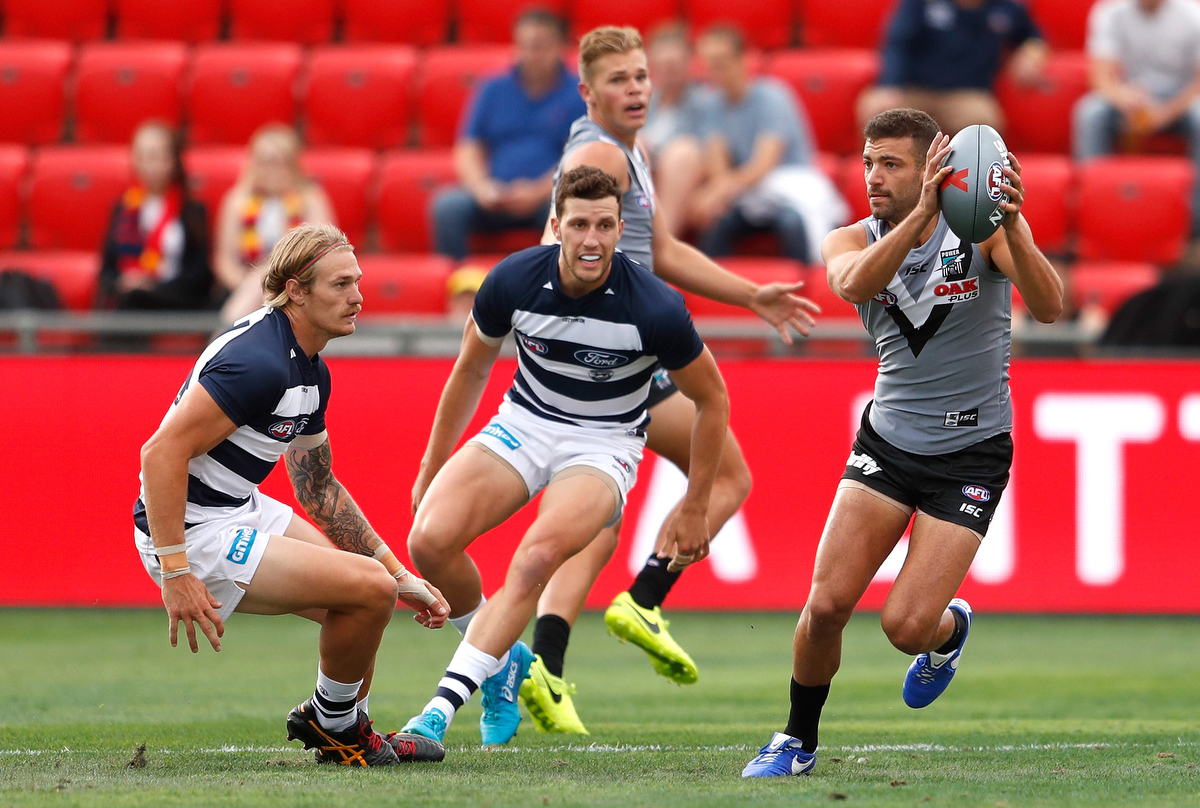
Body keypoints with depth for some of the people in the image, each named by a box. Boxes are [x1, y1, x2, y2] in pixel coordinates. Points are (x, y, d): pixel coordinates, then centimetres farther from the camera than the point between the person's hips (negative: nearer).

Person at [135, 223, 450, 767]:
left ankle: (339, 726, 29)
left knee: (374, 588, 13)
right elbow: (162, 452, -29)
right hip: (197, 536, -11)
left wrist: (398, 576, 19)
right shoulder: (260, 363, -24)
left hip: (240, 511, 11)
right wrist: (175, 574, -30)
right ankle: (333, 727, 10)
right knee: (369, 590, -14)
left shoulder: (310, 371, 9)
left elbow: (317, 487, 21)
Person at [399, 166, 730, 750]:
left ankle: (443, 706, -32)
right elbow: (470, 371, 6)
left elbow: (712, 400, -5)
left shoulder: (656, 309, -22)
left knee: (537, 557, -32)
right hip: (523, 424, 3)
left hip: (603, 445, -3)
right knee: (430, 539, -20)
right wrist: (431, 470, 11)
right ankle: (502, 659, 8)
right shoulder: (513, 281, -14)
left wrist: (694, 509, -1)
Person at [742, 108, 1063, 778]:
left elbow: (1049, 306, -27)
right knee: (827, 604, -10)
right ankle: (798, 742, 13)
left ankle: (951, 629, 26)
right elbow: (855, 283, -29)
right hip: (888, 440, 3)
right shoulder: (852, 241, -4)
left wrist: (1012, 227, -45)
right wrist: (922, 213, -43)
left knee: (907, 626, -11)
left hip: (971, 455, -3)